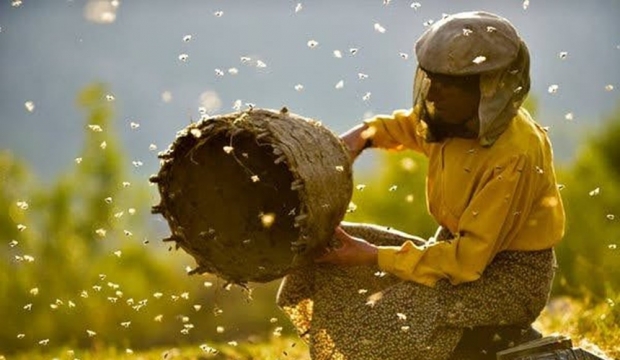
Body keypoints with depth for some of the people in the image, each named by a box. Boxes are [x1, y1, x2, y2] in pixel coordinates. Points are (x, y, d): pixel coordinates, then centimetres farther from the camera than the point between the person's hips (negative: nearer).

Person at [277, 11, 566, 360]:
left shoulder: (515, 155, -28)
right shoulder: (456, 118, -4)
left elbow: (468, 259, -28)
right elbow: (408, 126, 22)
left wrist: (374, 257, -26)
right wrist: (366, 134, 0)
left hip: (512, 273, -9)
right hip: (460, 246, 9)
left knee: (395, 322, -31)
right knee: (328, 247, 3)